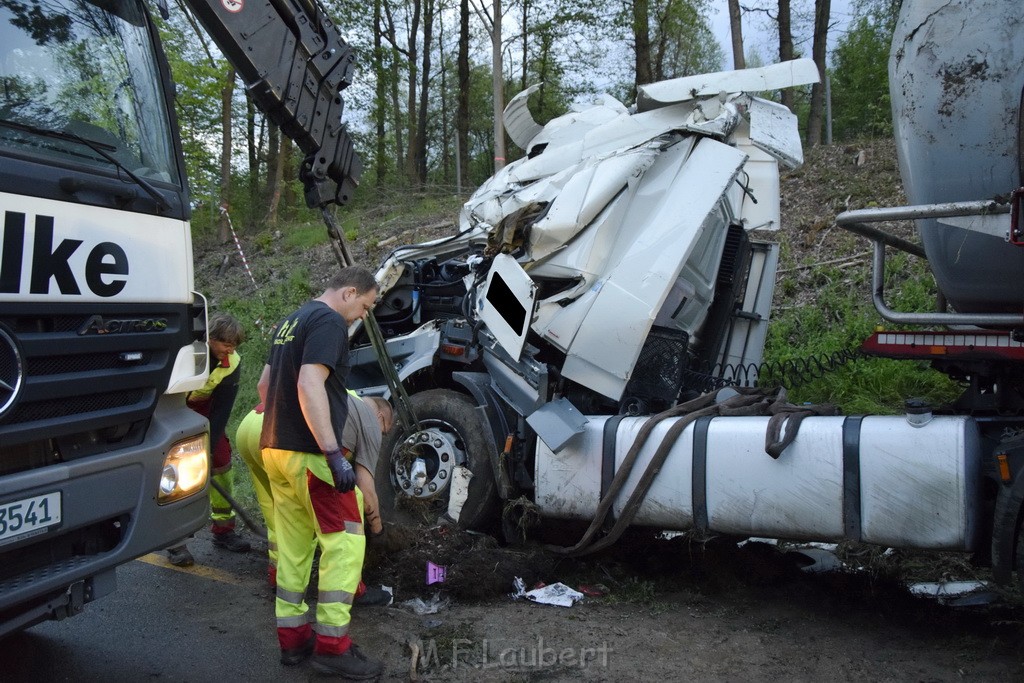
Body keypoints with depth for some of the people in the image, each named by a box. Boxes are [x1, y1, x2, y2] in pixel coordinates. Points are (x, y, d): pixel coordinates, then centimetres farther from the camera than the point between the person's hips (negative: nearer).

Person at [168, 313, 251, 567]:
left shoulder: (232, 362, -19)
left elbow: (221, 409, -18)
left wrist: (208, 448, -22)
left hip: (204, 407, 4)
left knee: (221, 461, 2)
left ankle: (223, 529, 16)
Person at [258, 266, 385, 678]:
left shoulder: (290, 322, 18)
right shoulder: (329, 322, -11)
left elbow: (265, 384, 25)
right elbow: (309, 386, -23)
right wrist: (334, 453, -26)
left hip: (276, 450, 10)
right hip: (309, 454, -10)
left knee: (293, 547, 13)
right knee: (344, 541, -5)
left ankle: (292, 638, 19)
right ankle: (332, 645, -4)